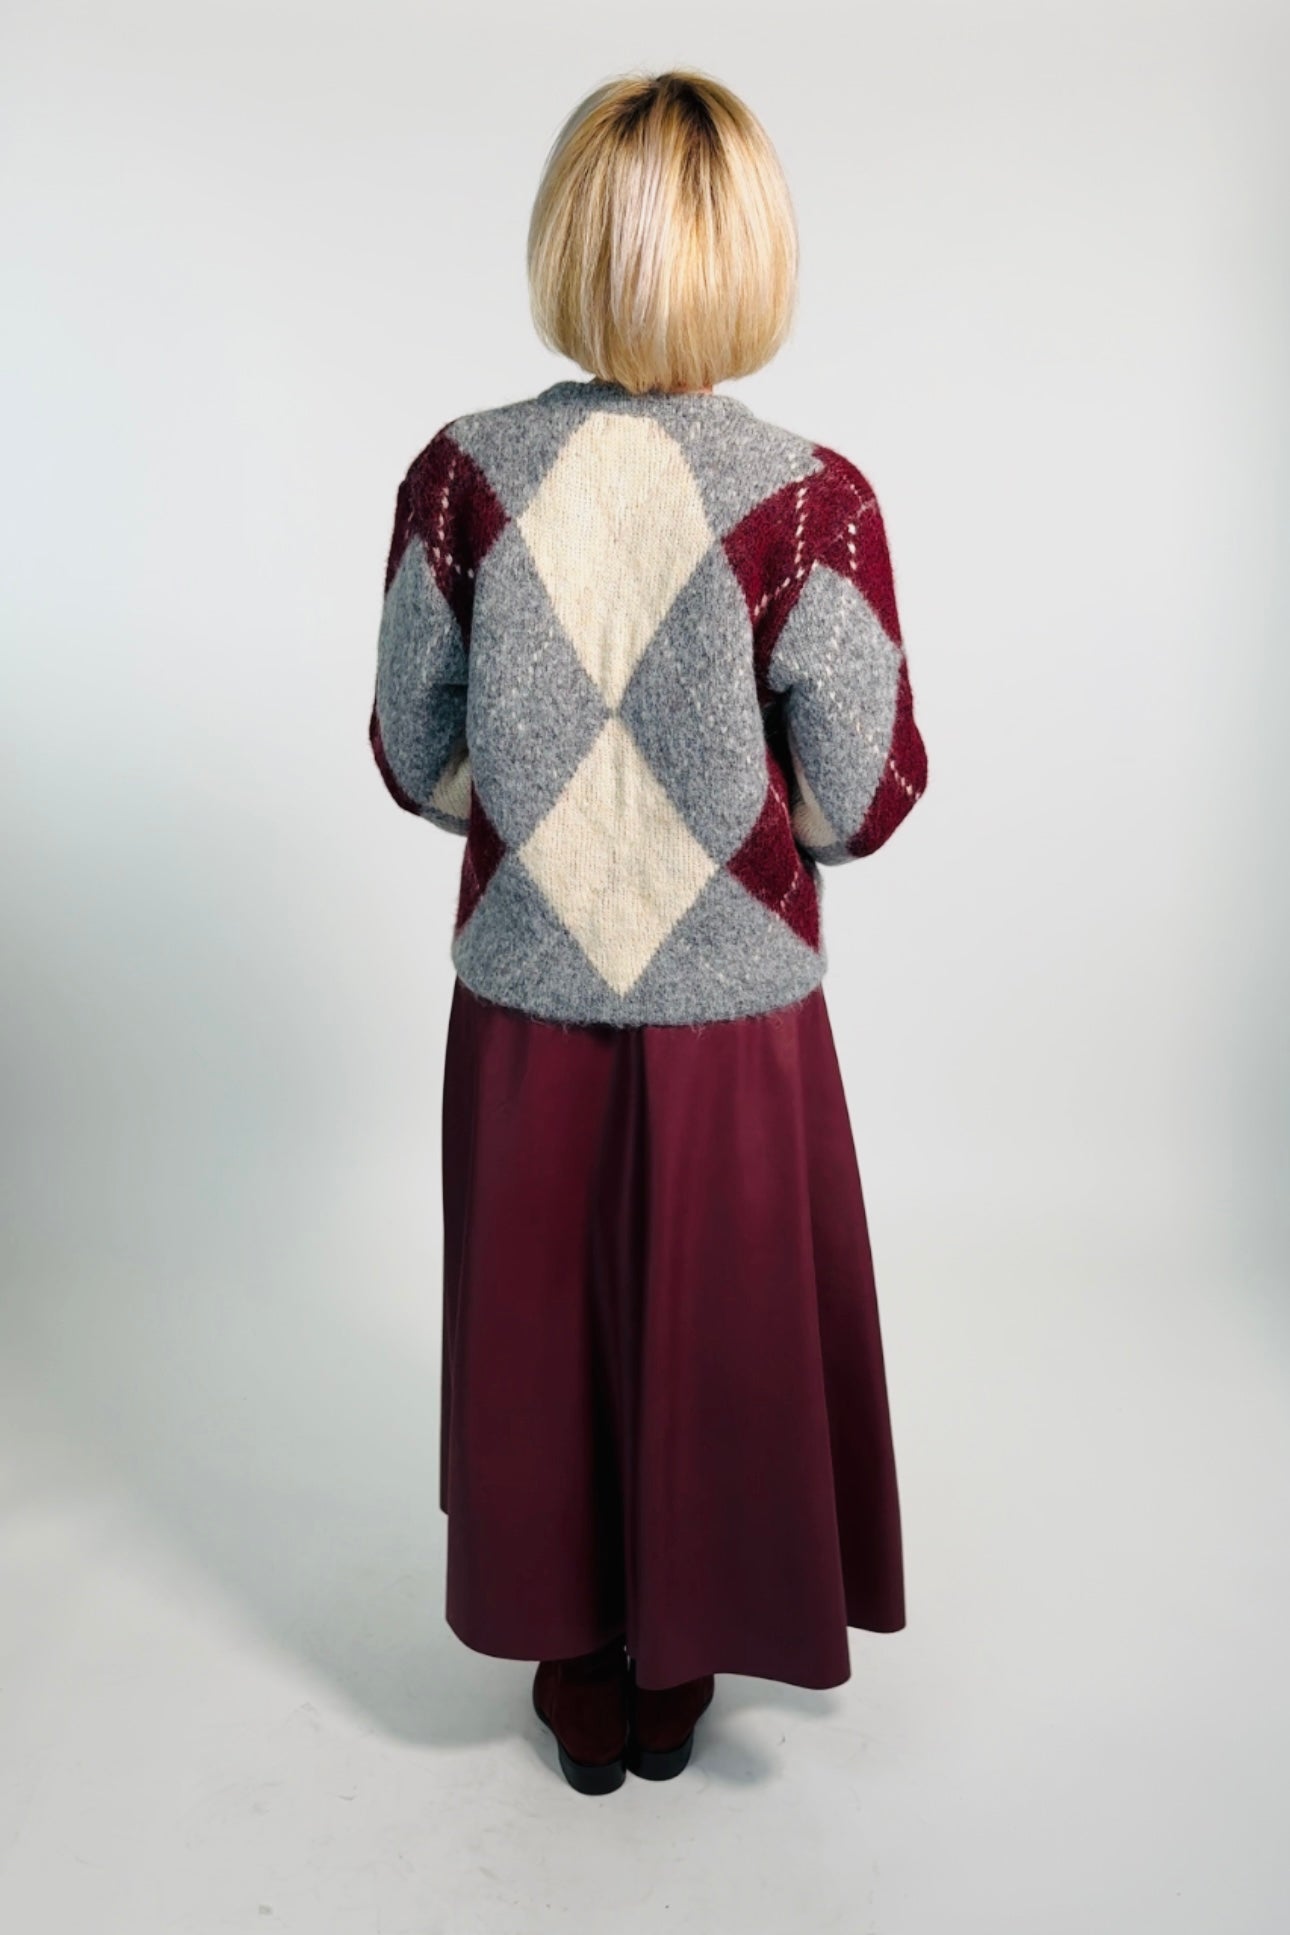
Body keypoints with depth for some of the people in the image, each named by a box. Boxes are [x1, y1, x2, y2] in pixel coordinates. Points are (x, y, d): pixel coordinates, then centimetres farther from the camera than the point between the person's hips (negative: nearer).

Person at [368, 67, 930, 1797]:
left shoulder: (462, 472, -10)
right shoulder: (814, 500, -16)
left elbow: (416, 763, -3)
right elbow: (863, 803, -11)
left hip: (525, 1002, 2)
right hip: (735, 1010, -1)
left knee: (541, 1329, 21)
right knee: (716, 1335, 20)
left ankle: (576, 1671, 41)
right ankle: (673, 1673, 42)